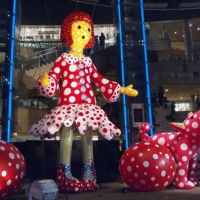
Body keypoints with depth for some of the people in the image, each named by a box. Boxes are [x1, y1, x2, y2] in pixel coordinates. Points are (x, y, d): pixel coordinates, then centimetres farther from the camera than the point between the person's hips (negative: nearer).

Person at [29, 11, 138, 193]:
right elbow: (53, 76, -6)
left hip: (88, 105, 5)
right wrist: (45, 81, -32)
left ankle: (88, 175, 13)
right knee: (67, 135, -12)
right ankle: (65, 175, -3)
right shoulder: (64, 59, 4)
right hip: (68, 104, -5)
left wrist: (122, 89, 26)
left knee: (87, 136, 4)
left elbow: (101, 81, 24)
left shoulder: (88, 62, 19)